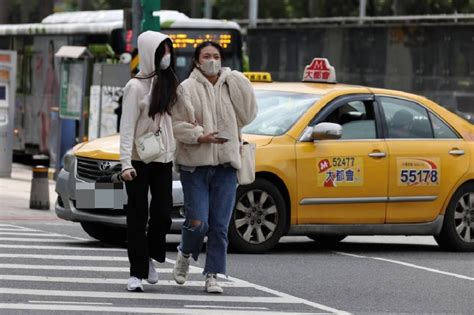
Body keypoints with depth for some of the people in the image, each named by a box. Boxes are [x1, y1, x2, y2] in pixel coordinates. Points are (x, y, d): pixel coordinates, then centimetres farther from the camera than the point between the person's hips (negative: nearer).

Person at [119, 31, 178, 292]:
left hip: (163, 159, 5)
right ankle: (137, 273, 2)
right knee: (138, 216, -2)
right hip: (139, 160, -5)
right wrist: (125, 162, -20)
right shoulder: (136, 86, -9)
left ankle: (149, 258, 22)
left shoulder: (167, 83, 11)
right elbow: (127, 127, -12)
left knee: (163, 212, -1)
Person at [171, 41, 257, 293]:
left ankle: (212, 275, 6)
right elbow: (177, 125, -5)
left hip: (225, 164, 3)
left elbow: (246, 116, 1)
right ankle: (185, 254, 22)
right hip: (195, 164, -3)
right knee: (198, 222, -8)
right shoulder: (187, 88, 0)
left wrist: (237, 82, -3)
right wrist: (199, 136, -19)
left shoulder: (231, 87, 11)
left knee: (220, 225, 0)